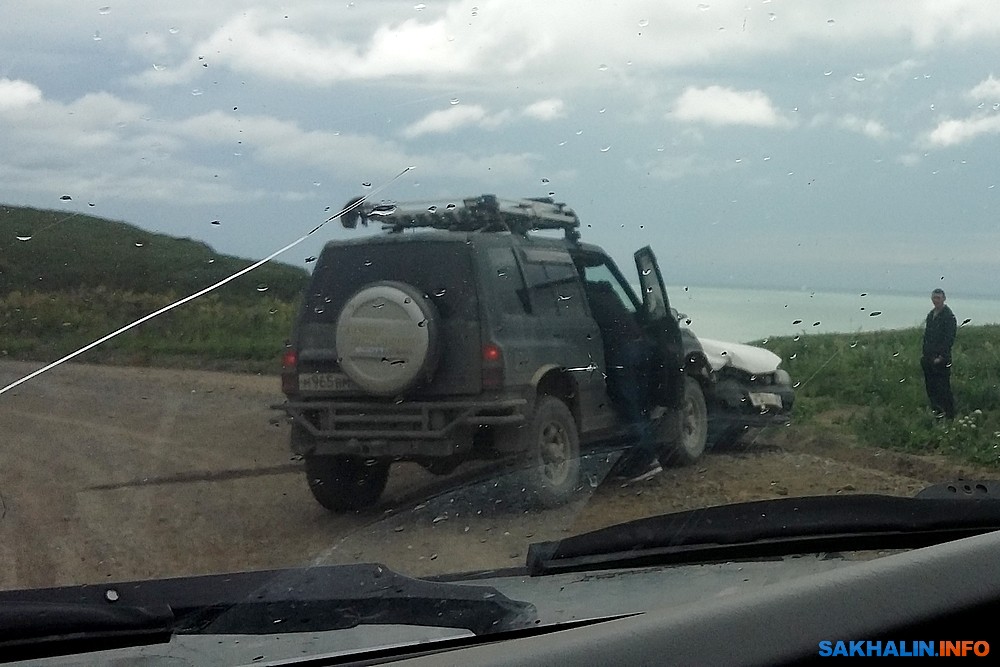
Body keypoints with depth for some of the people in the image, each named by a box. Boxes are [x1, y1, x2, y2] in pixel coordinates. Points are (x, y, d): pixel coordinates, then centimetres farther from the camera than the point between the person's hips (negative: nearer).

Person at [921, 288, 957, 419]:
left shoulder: (948, 316, -10)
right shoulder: (931, 315, 15)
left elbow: (949, 339, -14)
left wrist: (941, 357, -18)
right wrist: (924, 352, 13)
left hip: (941, 359, -8)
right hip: (928, 358, 8)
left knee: (943, 388, -6)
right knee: (930, 387, 11)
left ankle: (949, 416, 0)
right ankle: (936, 410, 21)